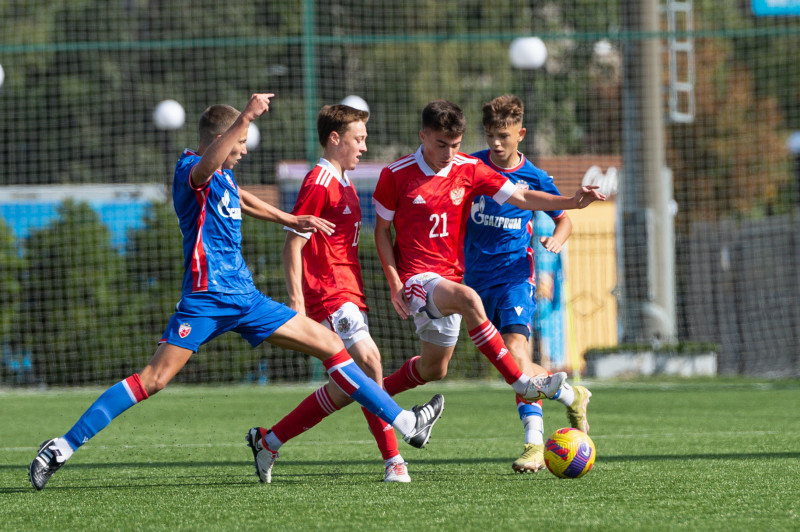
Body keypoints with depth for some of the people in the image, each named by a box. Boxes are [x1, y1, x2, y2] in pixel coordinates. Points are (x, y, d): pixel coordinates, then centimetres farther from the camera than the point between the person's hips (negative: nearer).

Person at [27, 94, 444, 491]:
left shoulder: (224, 178, 16)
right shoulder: (191, 172, -13)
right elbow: (207, 163, -39)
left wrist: (289, 220, 46)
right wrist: (245, 118, -49)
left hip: (245, 297, 9)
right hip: (206, 297, -9)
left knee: (330, 345, 6)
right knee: (155, 377, -16)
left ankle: (405, 423, 12)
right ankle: (62, 447, -10)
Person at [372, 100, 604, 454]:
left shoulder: (468, 170, 1)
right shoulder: (396, 175, -8)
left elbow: (520, 197, -1)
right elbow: (382, 229, 0)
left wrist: (573, 202, -14)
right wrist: (394, 282, -10)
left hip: (450, 276, 6)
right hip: (416, 276, -6)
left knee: (434, 369, 13)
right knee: (467, 299, -35)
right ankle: (520, 383, -33)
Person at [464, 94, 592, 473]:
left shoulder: (534, 178, 0)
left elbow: (563, 218, 14)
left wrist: (558, 239, -8)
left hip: (515, 273, -3)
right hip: (477, 278, 3)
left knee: (515, 353, -21)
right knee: (513, 366, 1)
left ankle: (534, 442, -15)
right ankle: (570, 396, 22)